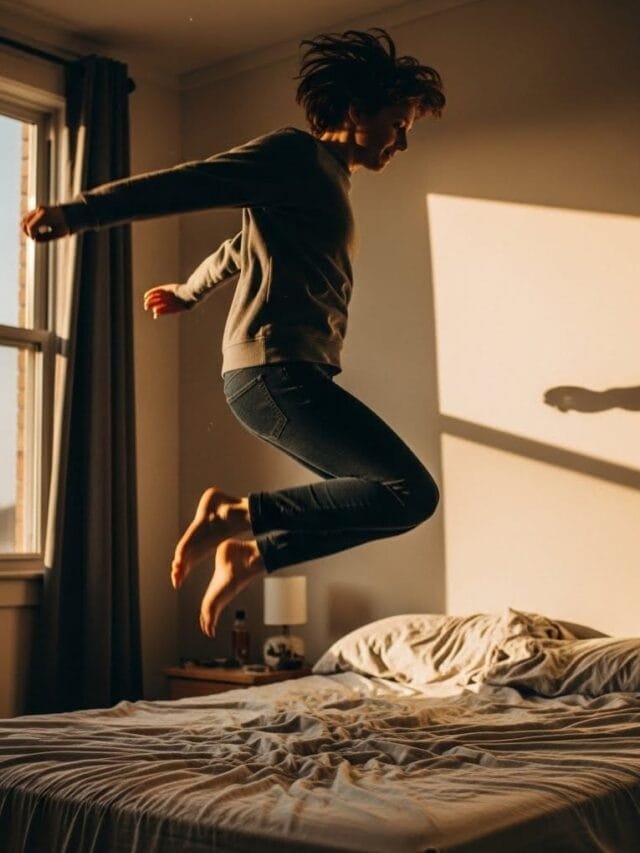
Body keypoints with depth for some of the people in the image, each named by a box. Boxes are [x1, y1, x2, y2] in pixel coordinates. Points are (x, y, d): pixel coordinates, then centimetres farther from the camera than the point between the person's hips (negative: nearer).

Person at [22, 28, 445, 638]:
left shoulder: (328, 180, 26)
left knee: (377, 497, 12)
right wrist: (77, 212, -19)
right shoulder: (296, 154, -3)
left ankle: (252, 555, 11)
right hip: (275, 371, -10)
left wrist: (189, 292, 51)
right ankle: (238, 514, -12)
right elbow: (185, 183, -12)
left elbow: (243, 246, 38)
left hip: (292, 377, 10)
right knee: (412, 492, -17)